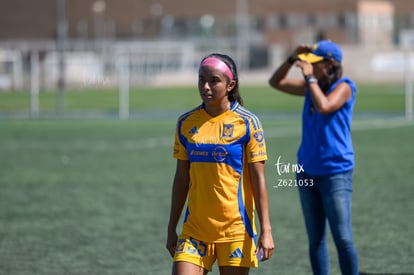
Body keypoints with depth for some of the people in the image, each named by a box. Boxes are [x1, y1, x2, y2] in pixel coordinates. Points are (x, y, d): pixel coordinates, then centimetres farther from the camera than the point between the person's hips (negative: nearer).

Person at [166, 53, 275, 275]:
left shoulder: (247, 123, -5)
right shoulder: (186, 123, 6)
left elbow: (258, 179, -5)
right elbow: (181, 177, 12)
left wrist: (266, 230, -10)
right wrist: (171, 229, 12)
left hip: (235, 230, -3)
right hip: (195, 229, 3)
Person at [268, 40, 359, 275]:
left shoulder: (344, 86, -9)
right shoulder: (312, 86, 11)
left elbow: (324, 107, -26)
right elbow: (276, 82, 19)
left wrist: (310, 77, -15)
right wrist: (293, 59, 4)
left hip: (336, 172, -7)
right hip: (308, 171, 7)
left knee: (343, 238, -9)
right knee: (315, 238, 8)